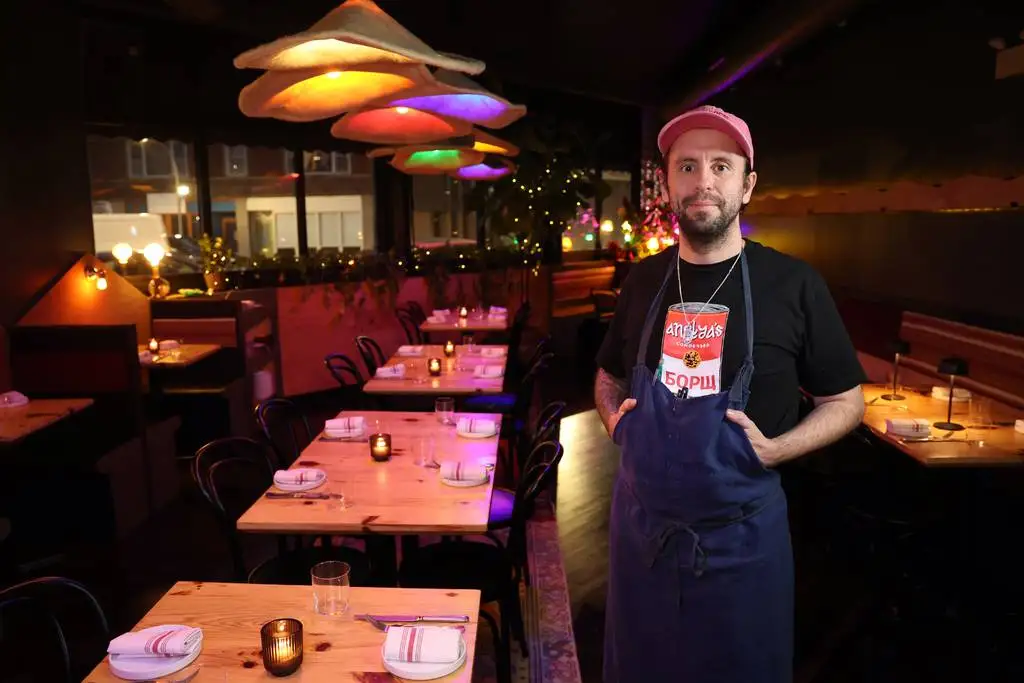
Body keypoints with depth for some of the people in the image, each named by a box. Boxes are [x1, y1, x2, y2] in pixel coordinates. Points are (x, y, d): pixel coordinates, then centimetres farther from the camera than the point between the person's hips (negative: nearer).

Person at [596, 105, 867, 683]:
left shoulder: (793, 284, -10)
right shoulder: (644, 279, 0)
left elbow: (846, 402, -2)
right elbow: (609, 377, 15)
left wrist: (775, 449, -18)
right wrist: (614, 418, -5)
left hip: (740, 531, -3)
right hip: (642, 521, 3)